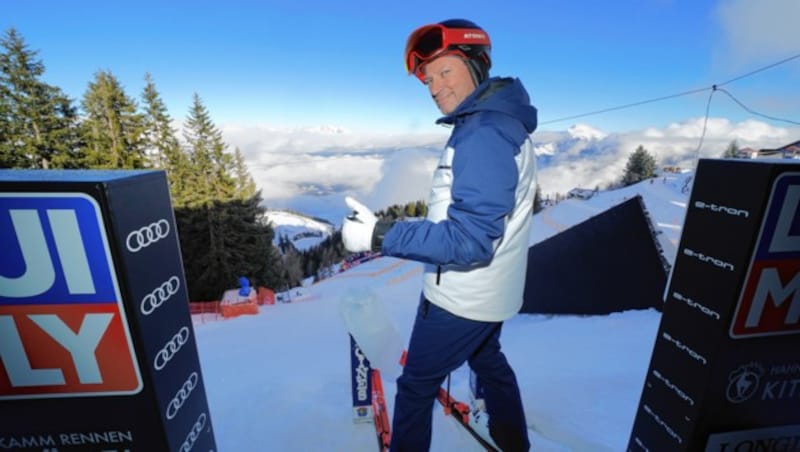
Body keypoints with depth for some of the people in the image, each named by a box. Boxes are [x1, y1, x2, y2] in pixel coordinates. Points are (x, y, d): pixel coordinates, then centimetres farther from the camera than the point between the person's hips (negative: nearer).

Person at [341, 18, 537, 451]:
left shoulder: (483, 136, -24)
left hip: (461, 297, -10)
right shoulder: (500, 123, 6)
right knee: (488, 361, 31)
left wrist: (380, 236, -33)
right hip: (488, 292, 10)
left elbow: (470, 239, -30)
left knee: (416, 386, 11)